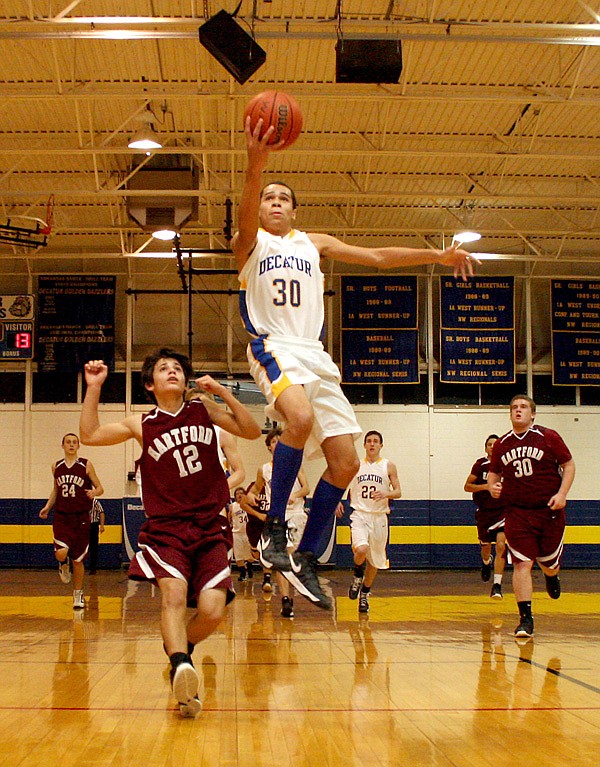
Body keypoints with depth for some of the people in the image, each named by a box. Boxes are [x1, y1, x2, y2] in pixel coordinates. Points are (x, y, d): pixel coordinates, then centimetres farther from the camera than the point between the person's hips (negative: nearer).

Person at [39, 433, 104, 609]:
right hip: (61, 517, 1)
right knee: (60, 554, -20)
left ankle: (78, 595, 22)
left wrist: (94, 492, -21)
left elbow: (100, 488, 2)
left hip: (81, 517, -1)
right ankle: (64, 565, 18)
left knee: (78, 560, 4)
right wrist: (47, 506, 7)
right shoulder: (56, 466, 7)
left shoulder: (86, 465, -2)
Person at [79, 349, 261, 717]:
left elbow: (252, 431, 4)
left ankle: (178, 649, 20)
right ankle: (182, 667, -45)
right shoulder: (143, 424, 8)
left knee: (212, 611, -10)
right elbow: (90, 435, 5)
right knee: (174, 592, -29)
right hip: (166, 530, -1)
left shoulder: (204, 410, 10)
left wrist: (222, 392, -6)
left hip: (210, 528, 1)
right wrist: (94, 387, -4)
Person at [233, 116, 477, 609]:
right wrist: (256, 165, -36)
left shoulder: (314, 244, 21)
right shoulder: (250, 242, 7)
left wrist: (436, 256, 6)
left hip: (316, 353, 6)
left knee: (346, 462, -3)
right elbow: (245, 216, -17)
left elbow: (377, 258, 17)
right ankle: (274, 526, -22)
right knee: (300, 417, -37)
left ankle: (305, 559, 9)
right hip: (273, 346, -6)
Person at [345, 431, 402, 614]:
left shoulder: (388, 466, 1)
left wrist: (386, 494, -19)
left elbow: (398, 492, 1)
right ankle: (357, 576, 6)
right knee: (361, 550, -26)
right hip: (360, 514, -1)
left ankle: (364, 594, 32)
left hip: (379, 516, 1)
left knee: (375, 560, 10)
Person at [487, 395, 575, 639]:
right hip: (517, 513, 1)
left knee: (549, 564, 11)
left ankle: (552, 576, 50)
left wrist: (562, 493, -12)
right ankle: (525, 619, -3)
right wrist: (492, 486, -5)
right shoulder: (501, 444, 5)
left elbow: (569, 465, 2)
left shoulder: (548, 437, -3)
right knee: (522, 564, -8)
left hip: (549, 511, -1)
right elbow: (493, 472, 18)